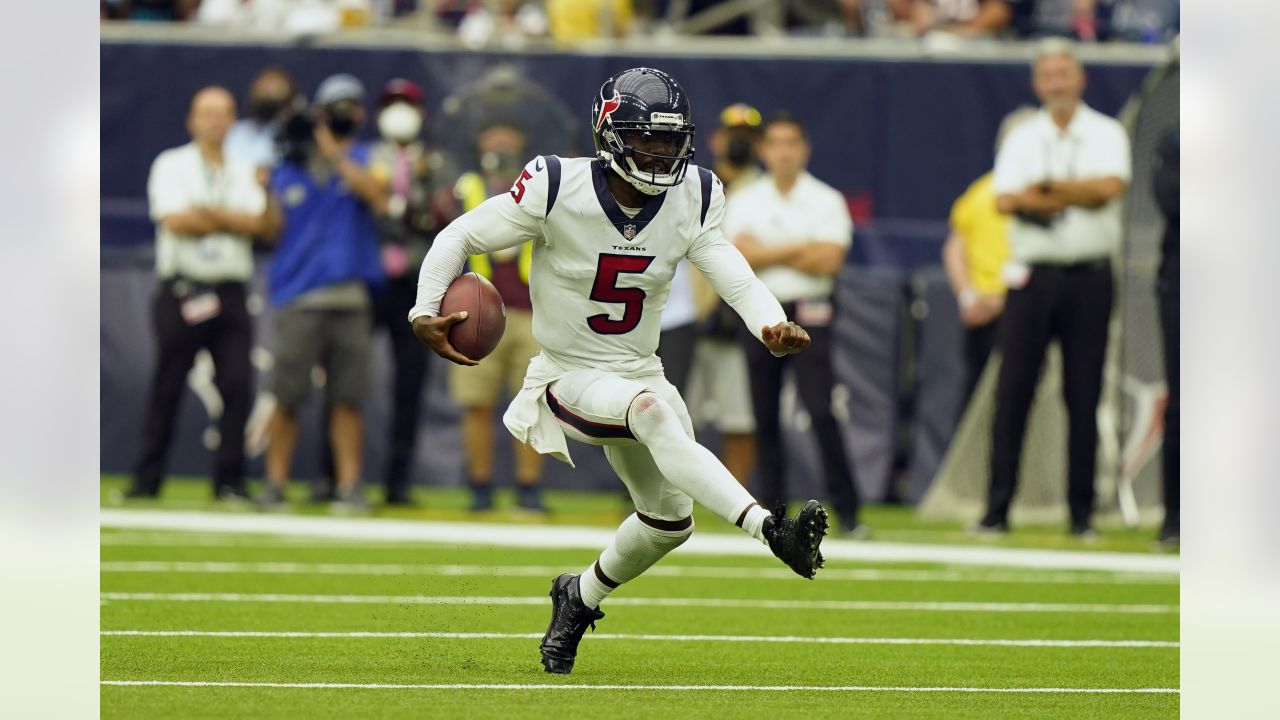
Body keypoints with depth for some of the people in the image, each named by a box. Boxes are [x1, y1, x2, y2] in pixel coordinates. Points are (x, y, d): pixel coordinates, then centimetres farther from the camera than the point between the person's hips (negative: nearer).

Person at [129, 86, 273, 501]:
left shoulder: (245, 173, 15)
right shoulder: (171, 166, 5)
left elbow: (259, 222, -2)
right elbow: (175, 220, -11)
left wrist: (208, 214, -11)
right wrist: (232, 220, -3)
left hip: (231, 291, 3)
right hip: (182, 290, -3)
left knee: (237, 385, -6)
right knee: (167, 386, -1)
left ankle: (229, 479, -2)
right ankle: (147, 479, 4)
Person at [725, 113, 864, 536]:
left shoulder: (826, 201, 2)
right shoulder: (745, 201, 8)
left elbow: (829, 260, -9)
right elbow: (743, 255, -7)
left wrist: (769, 254, -6)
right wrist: (800, 249, -9)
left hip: (809, 314, -3)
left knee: (821, 410, -13)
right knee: (765, 416, 4)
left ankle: (846, 510, -12)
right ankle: (773, 510, 11)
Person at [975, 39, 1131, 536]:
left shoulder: (1106, 134, 6)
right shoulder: (1021, 139, 10)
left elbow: (1110, 186, -13)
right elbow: (1006, 201, -5)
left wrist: (1045, 187, -9)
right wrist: (1077, 197, -10)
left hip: (1089, 276, -1)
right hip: (1031, 276, 1)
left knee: (1084, 396, 0)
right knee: (1013, 390, -4)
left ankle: (1082, 511, 5)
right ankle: (998, 509, -3)